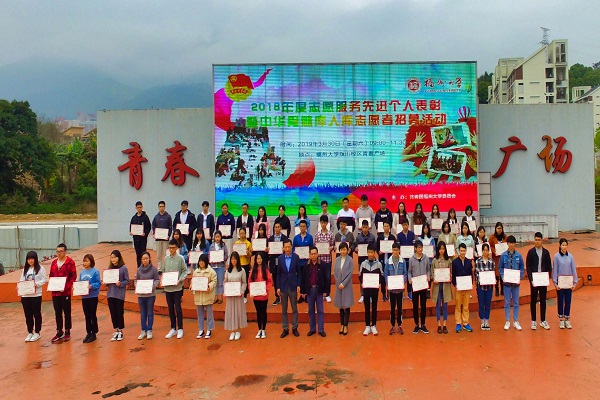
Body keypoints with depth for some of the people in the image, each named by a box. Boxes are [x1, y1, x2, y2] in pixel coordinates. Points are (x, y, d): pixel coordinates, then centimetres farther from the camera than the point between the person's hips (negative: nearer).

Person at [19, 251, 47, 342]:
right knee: (28, 314, 10)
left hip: (36, 295, -5)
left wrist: (36, 284, -20)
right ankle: (30, 332, 22)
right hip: (25, 295, 5)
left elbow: (44, 280, -6)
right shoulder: (25, 269, 13)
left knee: (36, 314, 3)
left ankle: (37, 332, 14)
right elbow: (21, 280, 12)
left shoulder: (40, 268, -3)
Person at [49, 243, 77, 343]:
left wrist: (66, 286, -17)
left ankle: (67, 332, 13)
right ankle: (59, 332, 20)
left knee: (66, 312, 4)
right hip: (55, 292, 5)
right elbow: (51, 275, 16)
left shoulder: (70, 262, -6)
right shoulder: (54, 262, 11)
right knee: (57, 312, 10)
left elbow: (73, 276, -9)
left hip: (66, 292, -5)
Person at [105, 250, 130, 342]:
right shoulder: (110, 268, 7)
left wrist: (120, 284, -23)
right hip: (110, 293, 4)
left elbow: (127, 281, -6)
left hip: (120, 294, -4)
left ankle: (120, 331, 17)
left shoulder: (124, 268, -7)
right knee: (113, 313, 9)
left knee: (120, 313, 4)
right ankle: (116, 331, 21)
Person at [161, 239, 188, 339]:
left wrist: (180, 280, -17)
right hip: (167, 287, 4)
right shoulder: (166, 258, 4)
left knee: (178, 308, 1)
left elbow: (185, 271, -3)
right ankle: (173, 328, 24)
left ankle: (180, 329, 14)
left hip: (177, 287, -4)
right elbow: (161, 270, 11)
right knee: (170, 308, 12)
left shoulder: (180, 258, -6)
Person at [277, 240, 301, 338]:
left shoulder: (296, 257, -5)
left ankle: (294, 328, 19)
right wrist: (278, 287, 0)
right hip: (283, 286, 1)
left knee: (294, 308, 8)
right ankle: (285, 329, 18)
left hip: (293, 286, -1)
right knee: (284, 309, 8)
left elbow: (299, 272, -1)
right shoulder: (280, 258, -1)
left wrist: (298, 285, -6)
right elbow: (278, 273, 3)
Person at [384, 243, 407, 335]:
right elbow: (385, 274, 0)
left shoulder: (403, 261, -4)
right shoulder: (388, 261, -4)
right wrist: (388, 283, -15)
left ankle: (399, 325, 21)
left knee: (399, 307, 9)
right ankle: (393, 326, 18)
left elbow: (405, 273, 0)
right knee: (392, 307, 9)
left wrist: (404, 282, -14)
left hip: (400, 287, 0)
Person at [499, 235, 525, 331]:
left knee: (516, 302, 9)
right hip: (506, 282, -1)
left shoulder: (519, 255, -3)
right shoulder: (503, 255, -4)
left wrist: (520, 277, -9)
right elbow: (500, 268, 2)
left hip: (516, 282, 1)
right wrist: (503, 277, -11)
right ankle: (507, 321, 16)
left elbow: (522, 268, 3)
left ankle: (516, 321, 20)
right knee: (507, 302, 7)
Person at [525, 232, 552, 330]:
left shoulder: (546, 252, 3)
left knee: (543, 301, 9)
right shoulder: (531, 252, -3)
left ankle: (543, 321, 19)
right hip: (534, 280, -2)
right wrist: (531, 280, -12)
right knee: (533, 301, 6)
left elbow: (549, 267, 5)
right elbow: (528, 267, -4)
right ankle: (533, 321, 14)